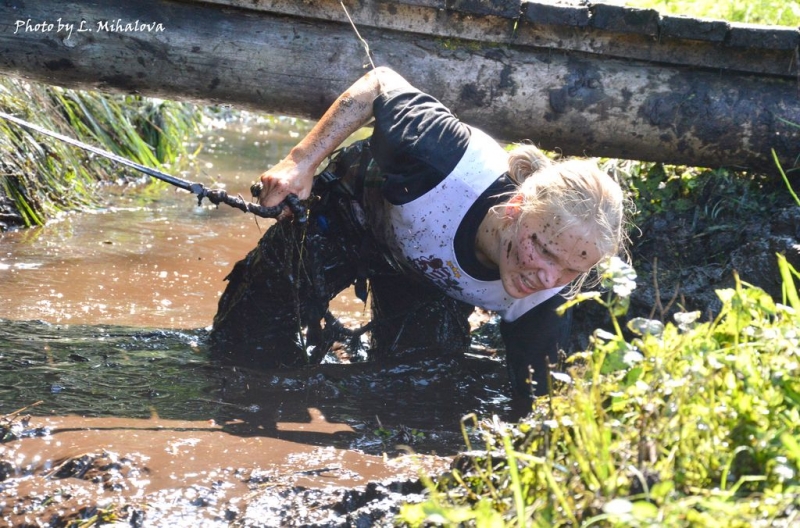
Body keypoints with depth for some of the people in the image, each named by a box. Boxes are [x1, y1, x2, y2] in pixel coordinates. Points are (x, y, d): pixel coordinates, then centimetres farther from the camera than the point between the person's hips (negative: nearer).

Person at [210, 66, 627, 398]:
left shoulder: (547, 302, -36)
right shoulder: (452, 165, -48)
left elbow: (533, 396, -24)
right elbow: (380, 84, -30)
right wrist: (302, 160, -29)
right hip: (348, 215, -2)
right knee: (249, 348, 2)